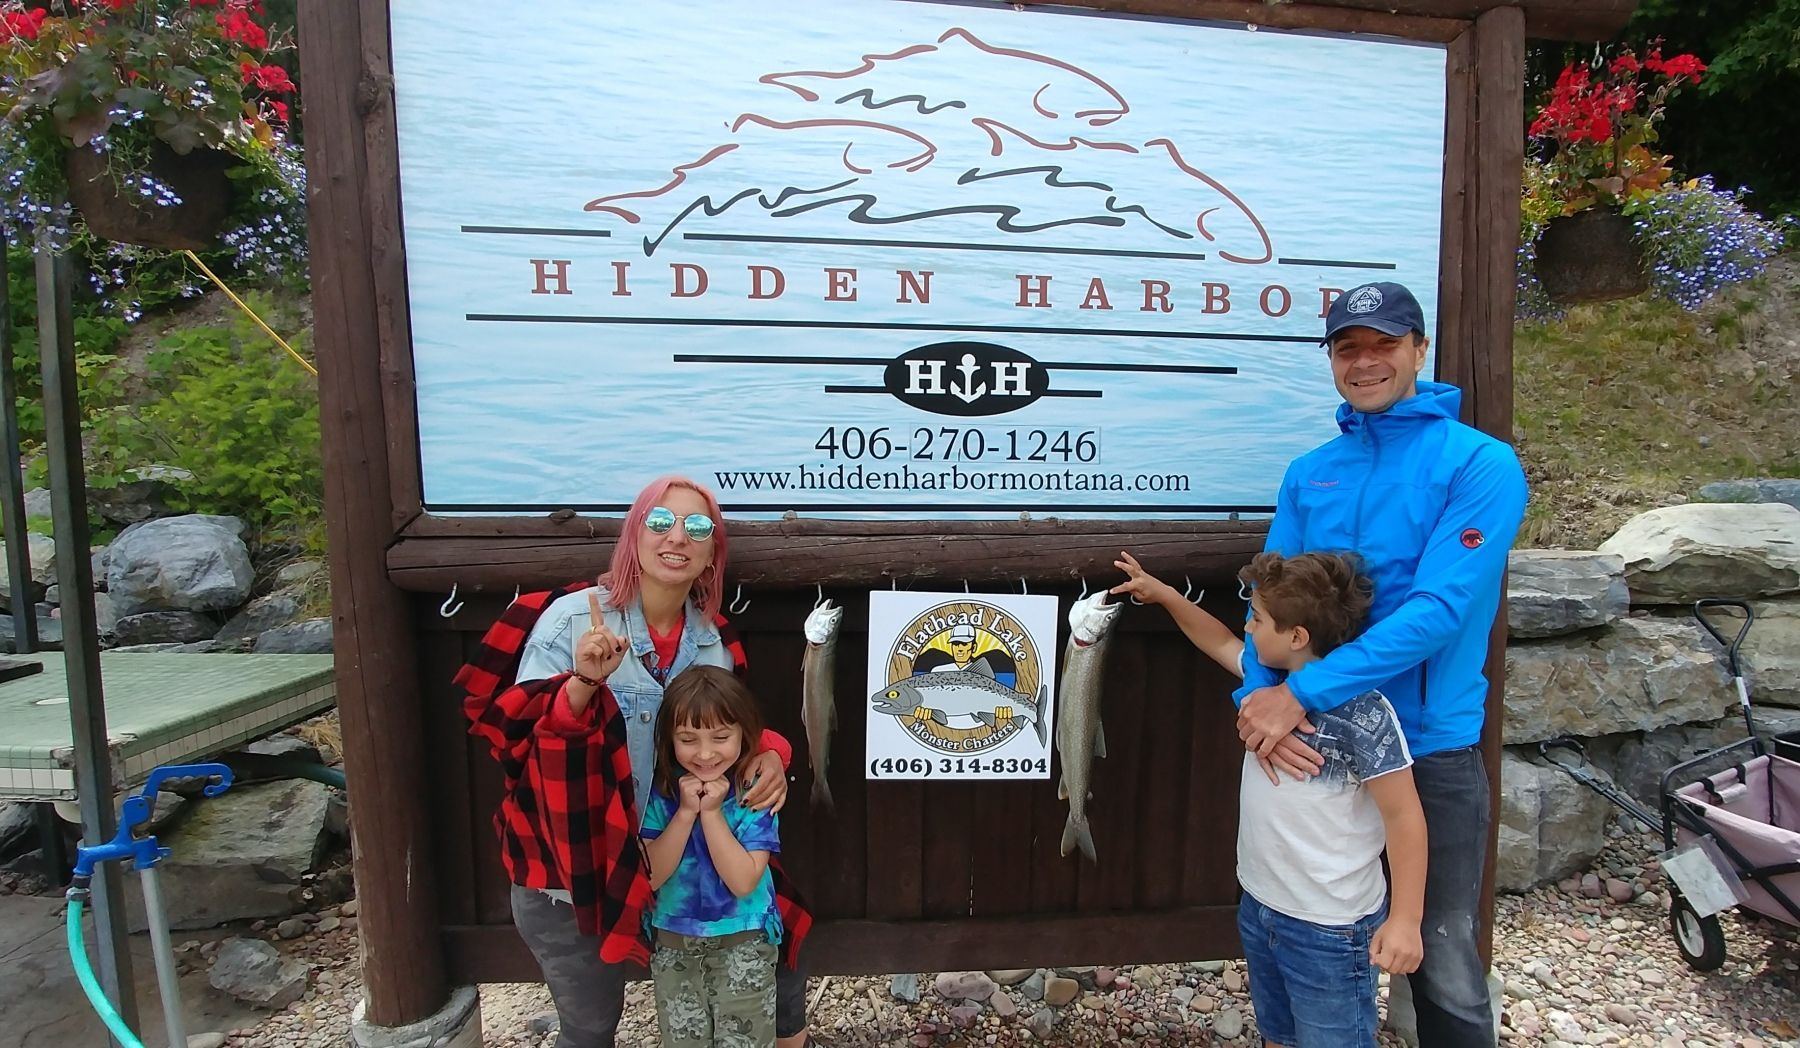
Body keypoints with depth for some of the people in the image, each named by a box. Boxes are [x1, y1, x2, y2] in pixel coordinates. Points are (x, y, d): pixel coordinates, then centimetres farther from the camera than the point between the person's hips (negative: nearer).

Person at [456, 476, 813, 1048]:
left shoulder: (715, 640, -2)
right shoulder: (571, 617, -16)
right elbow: (516, 733, -19)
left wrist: (767, 754, -12)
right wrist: (582, 683, -36)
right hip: (572, 871, -4)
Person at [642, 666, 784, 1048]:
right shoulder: (660, 790, -11)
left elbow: (743, 882, -21)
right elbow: (651, 875, -15)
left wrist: (711, 812, -27)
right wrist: (686, 812, -25)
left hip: (742, 941, -2)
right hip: (673, 940, 3)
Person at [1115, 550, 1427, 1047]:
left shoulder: (1361, 710, -23)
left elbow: (1404, 816, -18)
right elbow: (1220, 643, 17)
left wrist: (1404, 920, -17)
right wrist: (1162, 593, 17)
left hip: (1330, 930, -7)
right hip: (1259, 908, 8)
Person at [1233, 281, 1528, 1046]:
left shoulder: (1480, 463, -9)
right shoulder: (1308, 472, 4)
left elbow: (1439, 609, -21)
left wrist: (1304, 691, -27)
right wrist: (1259, 697, -19)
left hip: (1431, 746, -4)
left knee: (1444, 964, 10)